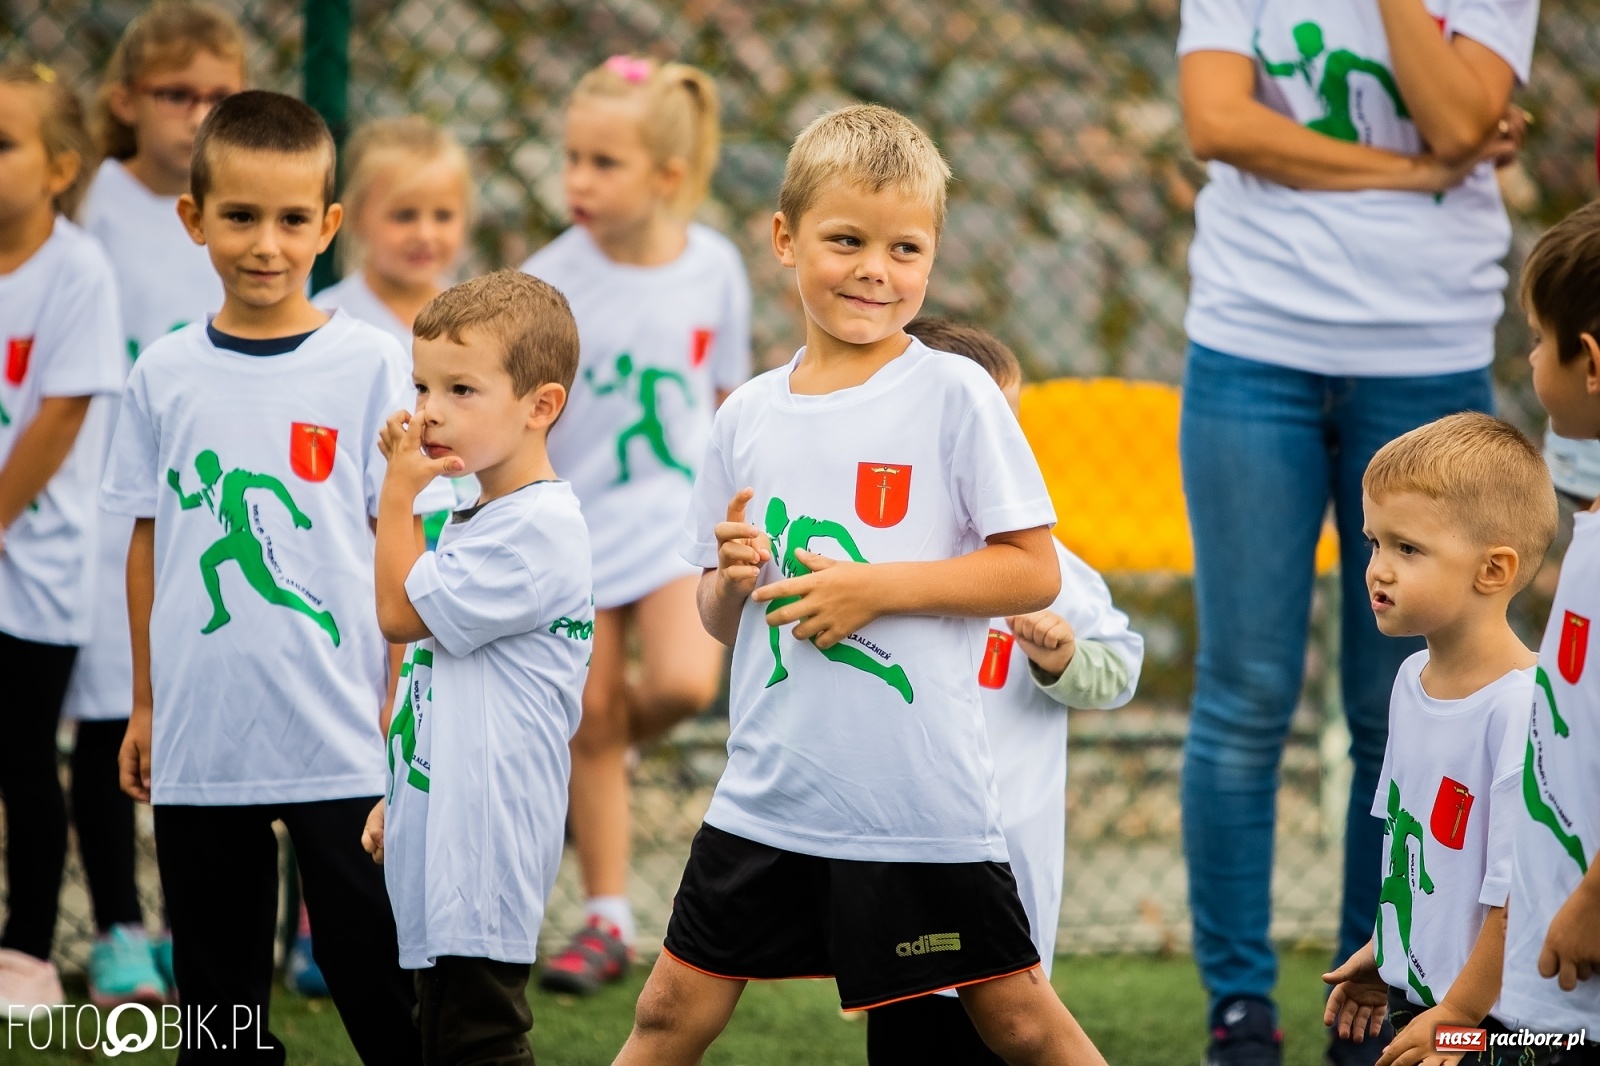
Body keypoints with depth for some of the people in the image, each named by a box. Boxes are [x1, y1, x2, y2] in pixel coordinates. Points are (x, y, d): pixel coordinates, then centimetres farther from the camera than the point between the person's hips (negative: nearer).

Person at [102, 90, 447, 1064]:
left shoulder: (371, 364, -3)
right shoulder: (166, 375, 5)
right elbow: (150, 543, 12)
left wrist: (403, 700, -4)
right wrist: (145, 705, 13)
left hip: (341, 743, -3)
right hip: (201, 745, 3)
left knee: (379, 985, 0)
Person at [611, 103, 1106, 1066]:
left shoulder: (953, 395, -6)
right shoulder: (749, 417, 8)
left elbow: (1035, 572, -8)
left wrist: (878, 588, -15)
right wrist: (732, 578, -7)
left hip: (924, 798, -4)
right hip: (768, 796, 4)